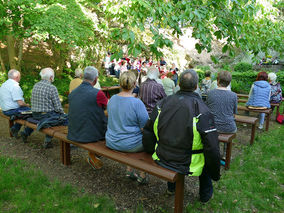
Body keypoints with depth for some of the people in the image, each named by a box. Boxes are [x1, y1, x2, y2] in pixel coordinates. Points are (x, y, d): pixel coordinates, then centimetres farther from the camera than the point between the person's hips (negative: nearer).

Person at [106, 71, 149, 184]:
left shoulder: (112, 99, -2)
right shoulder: (137, 103, -21)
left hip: (111, 142, 6)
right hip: (130, 145, -6)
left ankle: (129, 170, 33)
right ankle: (142, 176, 25)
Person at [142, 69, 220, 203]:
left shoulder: (163, 103, -8)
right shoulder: (202, 111, -21)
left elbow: (147, 131, 1)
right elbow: (212, 149, -21)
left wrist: (153, 152, 18)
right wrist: (215, 174, -3)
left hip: (161, 160, 4)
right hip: (187, 165, -3)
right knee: (207, 156, 26)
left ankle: (171, 187, 52)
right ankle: (205, 194, 43)